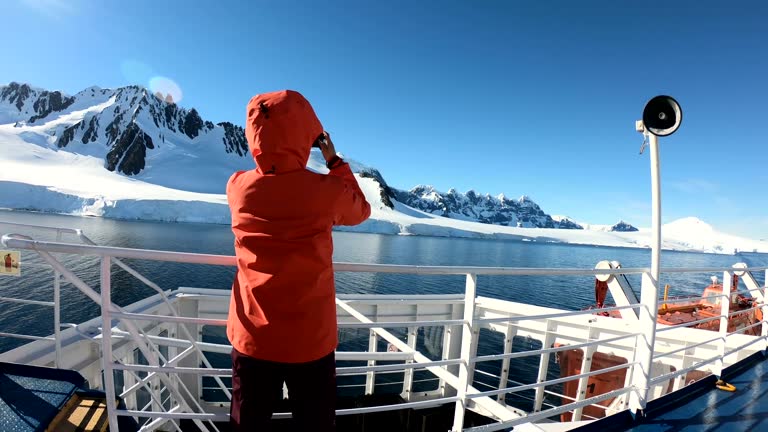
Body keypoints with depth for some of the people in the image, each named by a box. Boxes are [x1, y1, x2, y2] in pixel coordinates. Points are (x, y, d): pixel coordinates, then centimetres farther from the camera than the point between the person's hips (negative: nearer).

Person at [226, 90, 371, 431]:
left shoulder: (238, 187, -8)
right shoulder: (328, 191, -16)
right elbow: (361, 210, 7)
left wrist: (274, 157, 18)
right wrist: (335, 162, 10)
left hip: (252, 339, 2)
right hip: (311, 341, -2)